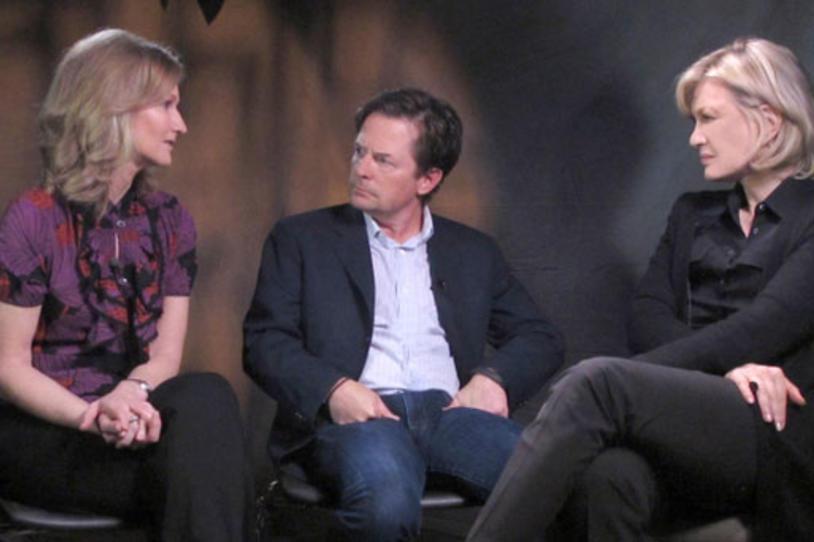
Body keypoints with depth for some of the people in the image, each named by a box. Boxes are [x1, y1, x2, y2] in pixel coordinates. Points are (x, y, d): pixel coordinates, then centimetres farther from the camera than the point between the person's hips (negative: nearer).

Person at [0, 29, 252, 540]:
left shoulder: (171, 221, 9)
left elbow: (166, 353, 4)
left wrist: (131, 393, -20)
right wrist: (91, 417, -24)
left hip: (135, 414, 5)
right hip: (44, 431, -4)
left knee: (207, 397, -31)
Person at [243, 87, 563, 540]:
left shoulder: (473, 252, 23)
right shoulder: (301, 239, 17)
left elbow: (541, 337, 20)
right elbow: (265, 340, 7)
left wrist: (494, 378, -3)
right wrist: (334, 388, -13)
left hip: (450, 411, 2)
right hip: (355, 416, -2)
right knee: (386, 502, -38)